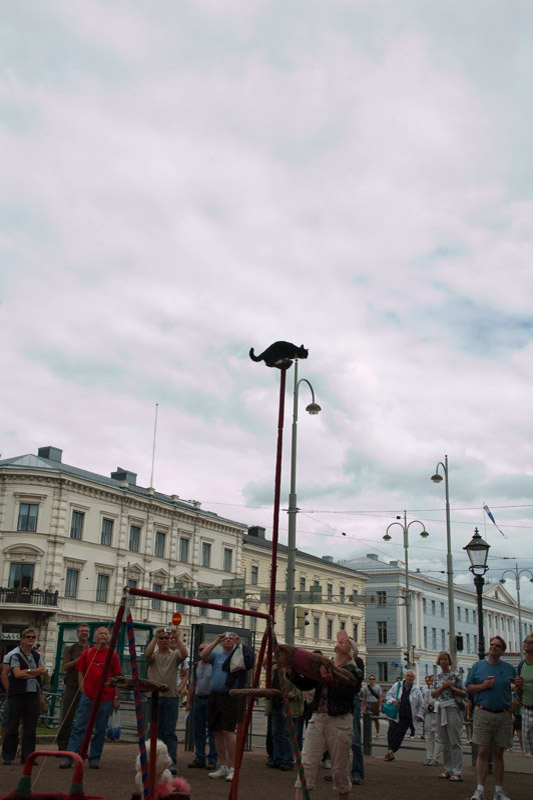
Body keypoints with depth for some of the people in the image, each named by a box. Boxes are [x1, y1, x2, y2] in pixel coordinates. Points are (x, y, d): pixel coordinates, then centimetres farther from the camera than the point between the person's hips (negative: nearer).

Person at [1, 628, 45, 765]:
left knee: (31, 727, 5)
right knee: (12, 726, 0)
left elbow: (43, 670, 1)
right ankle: (7, 756, 9)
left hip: (33, 693, 5)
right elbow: (17, 673, -14)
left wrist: (27, 671, -11)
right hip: (17, 693, -5)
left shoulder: (36, 654, 14)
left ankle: (27, 756, 12)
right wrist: (35, 673, -7)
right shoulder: (15, 654, -3)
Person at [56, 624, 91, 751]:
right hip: (72, 687, -1)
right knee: (66, 718, -1)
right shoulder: (70, 649, 10)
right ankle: (62, 747, 8)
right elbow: (65, 667, -2)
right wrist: (80, 658, -10)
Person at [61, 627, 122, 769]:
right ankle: (68, 758, 2)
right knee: (79, 727, 0)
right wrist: (82, 690, -1)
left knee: (100, 730, 6)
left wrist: (117, 698, 1)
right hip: (88, 696, 0)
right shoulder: (87, 653, 4)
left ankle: (94, 759, 15)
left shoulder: (113, 655, 2)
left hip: (105, 698, 0)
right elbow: (81, 673, 10)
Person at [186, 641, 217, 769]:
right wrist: (188, 702, 14)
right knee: (198, 731, 9)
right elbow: (192, 685, 17)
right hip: (198, 700, 6)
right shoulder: (196, 666, 12)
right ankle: (199, 759, 16)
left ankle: (212, 760, 4)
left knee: (212, 732, -1)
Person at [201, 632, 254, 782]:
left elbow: (249, 660, -14)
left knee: (227, 731, -11)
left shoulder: (239, 655, 5)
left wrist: (239, 644, -11)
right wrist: (216, 641, -7)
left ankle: (232, 768, -4)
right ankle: (223, 767, 19)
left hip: (231, 697, -4)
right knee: (217, 732, 8)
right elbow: (203, 656, -3)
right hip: (214, 696, 5)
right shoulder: (216, 655, 15)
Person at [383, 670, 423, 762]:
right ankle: (391, 751, 7)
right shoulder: (397, 685, 5)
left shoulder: (416, 690, 5)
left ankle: (391, 751, 5)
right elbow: (389, 695, 7)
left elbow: (420, 705, 8)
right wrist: (392, 700, -13)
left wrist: (419, 715, -1)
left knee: (400, 735, -3)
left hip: (407, 717, 0)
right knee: (392, 733, -7)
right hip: (395, 715, 0)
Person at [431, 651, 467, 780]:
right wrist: (443, 687, -8)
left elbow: (463, 693, -1)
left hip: (452, 709, -6)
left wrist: (451, 688, -14)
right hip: (440, 710, 6)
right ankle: (448, 770, 17)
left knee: (455, 741, -7)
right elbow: (433, 694, 7)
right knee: (444, 742, 9)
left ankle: (457, 772, -5)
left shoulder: (455, 675, -1)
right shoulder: (438, 677, 12)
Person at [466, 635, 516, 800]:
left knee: (498, 753, 7)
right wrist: (483, 685, -10)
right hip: (483, 714, -1)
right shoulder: (478, 666, 6)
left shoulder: (509, 668, 9)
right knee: (483, 752, -5)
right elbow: (468, 688, 7)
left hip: (503, 716, 2)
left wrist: (512, 709, 0)